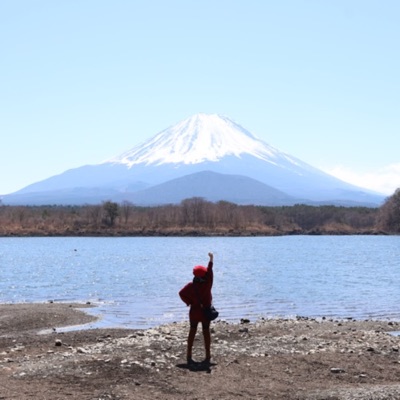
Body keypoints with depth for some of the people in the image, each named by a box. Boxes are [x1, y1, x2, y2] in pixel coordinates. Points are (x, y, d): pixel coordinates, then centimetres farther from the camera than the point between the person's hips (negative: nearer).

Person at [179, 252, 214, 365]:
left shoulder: (191, 285, -11)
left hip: (194, 311, 0)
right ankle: (208, 357, 11)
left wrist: (189, 302, -8)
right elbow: (210, 271, -1)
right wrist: (211, 259, 8)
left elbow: (182, 293, -19)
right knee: (206, 332, 8)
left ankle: (189, 356, 10)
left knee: (192, 332, 9)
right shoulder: (207, 283, -11)